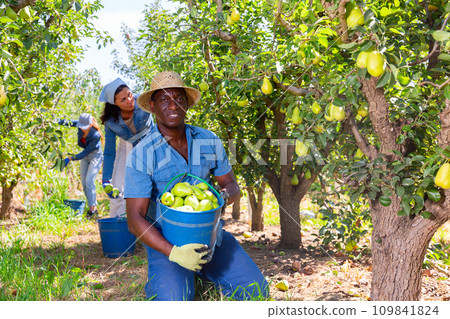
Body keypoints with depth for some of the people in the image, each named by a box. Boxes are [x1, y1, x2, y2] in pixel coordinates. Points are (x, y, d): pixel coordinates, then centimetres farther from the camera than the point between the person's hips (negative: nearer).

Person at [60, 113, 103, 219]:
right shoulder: (81, 124, -15)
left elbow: (86, 152, -31)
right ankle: (94, 207, 13)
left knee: (89, 181, -19)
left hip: (95, 157, -7)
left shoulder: (96, 136, -32)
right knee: (84, 183, 5)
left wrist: (70, 159, -35)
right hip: (84, 157, 7)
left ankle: (92, 208, -15)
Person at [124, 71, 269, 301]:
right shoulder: (141, 156, -15)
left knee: (257, 292, -6)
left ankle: (206, 274, 20)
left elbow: (232, 186, 8)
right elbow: (135, 219, -18)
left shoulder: (209, 141, -1)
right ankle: (158, 283, 11)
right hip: (164, 242, -4)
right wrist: (174, 253, -31)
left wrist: (224, 195, -18)